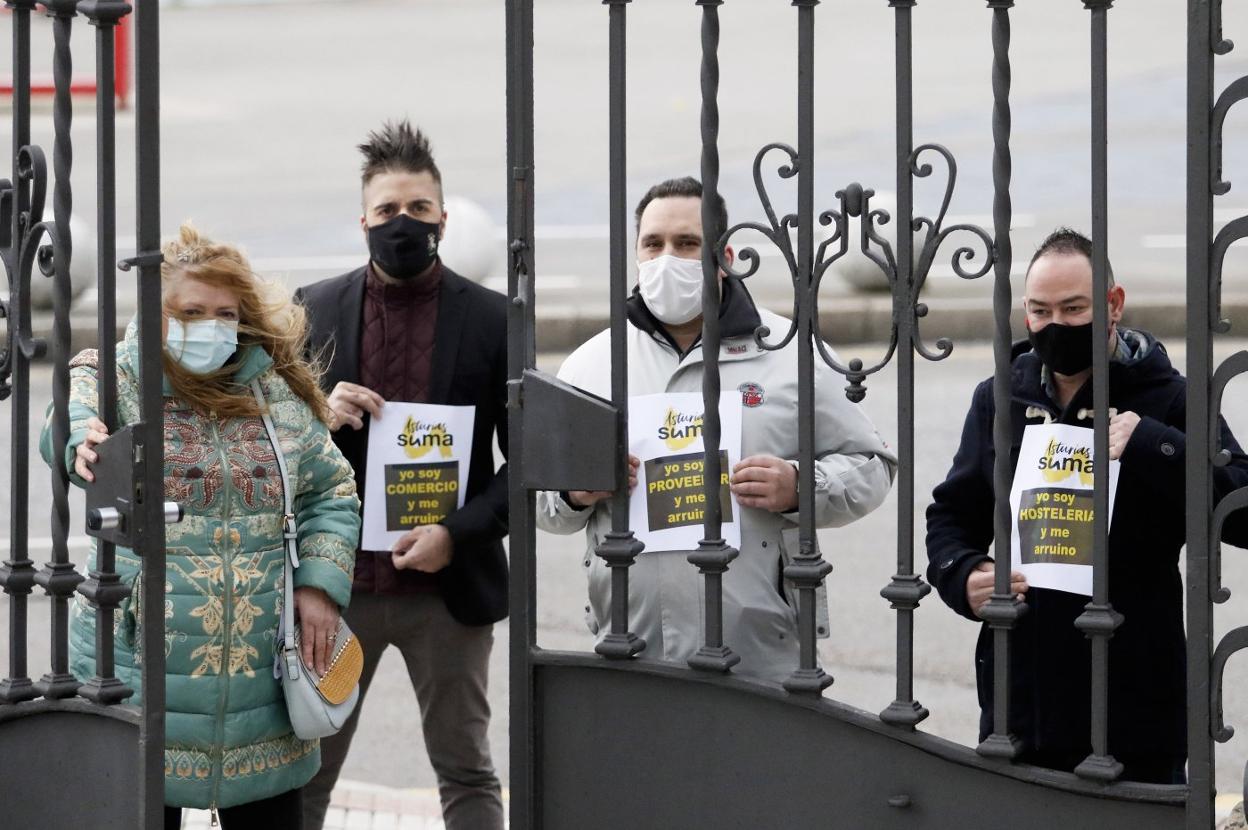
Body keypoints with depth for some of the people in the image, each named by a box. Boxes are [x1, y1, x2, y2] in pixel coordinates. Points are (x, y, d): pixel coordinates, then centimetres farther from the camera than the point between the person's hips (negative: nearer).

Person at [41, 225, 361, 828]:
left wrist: (320, 582, 0)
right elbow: (69, 421, -26)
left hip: (261, 670, 3)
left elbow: (331, 492, 14)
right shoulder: (115, 380, -4)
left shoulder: (279, 394, 7)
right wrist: (82, 445, -50)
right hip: (142, 667, -3)